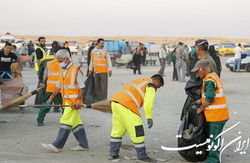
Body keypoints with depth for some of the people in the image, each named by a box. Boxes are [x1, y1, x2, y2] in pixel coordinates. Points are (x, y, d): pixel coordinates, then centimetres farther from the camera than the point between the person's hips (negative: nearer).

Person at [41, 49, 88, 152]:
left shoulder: (76, 70, -11)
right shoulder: (63, 71, 14)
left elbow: (82, 87, -13)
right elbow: (59, 87, 20)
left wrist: (79, 100, -19)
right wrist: (51, 98, 17)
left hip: (74, 101, -8)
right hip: (67, 101, 8)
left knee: (66, 122, -8)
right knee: (76, 122, 11)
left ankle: (57, 146, -7)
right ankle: (83, 145, 18)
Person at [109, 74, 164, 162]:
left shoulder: (138, 81, 31)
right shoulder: (151, 86, 5)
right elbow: (148, 103, -11)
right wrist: (149, 118, -9)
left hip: (115, 100, 9)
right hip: (126, 105, -8)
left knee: (117, 129, 18)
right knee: (137, 131, 0)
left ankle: (113, 153, 21)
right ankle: (142, 156, 6)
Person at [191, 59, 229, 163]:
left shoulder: (209, 80, -17)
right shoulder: (213, 76, 15)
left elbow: (210, 99, -22)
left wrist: (200, 108, -9)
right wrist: (201, 100, 9)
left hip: (216, 115, -10)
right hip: (219, 114, 10)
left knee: (214, 138, -5)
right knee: (213, 137, 17)